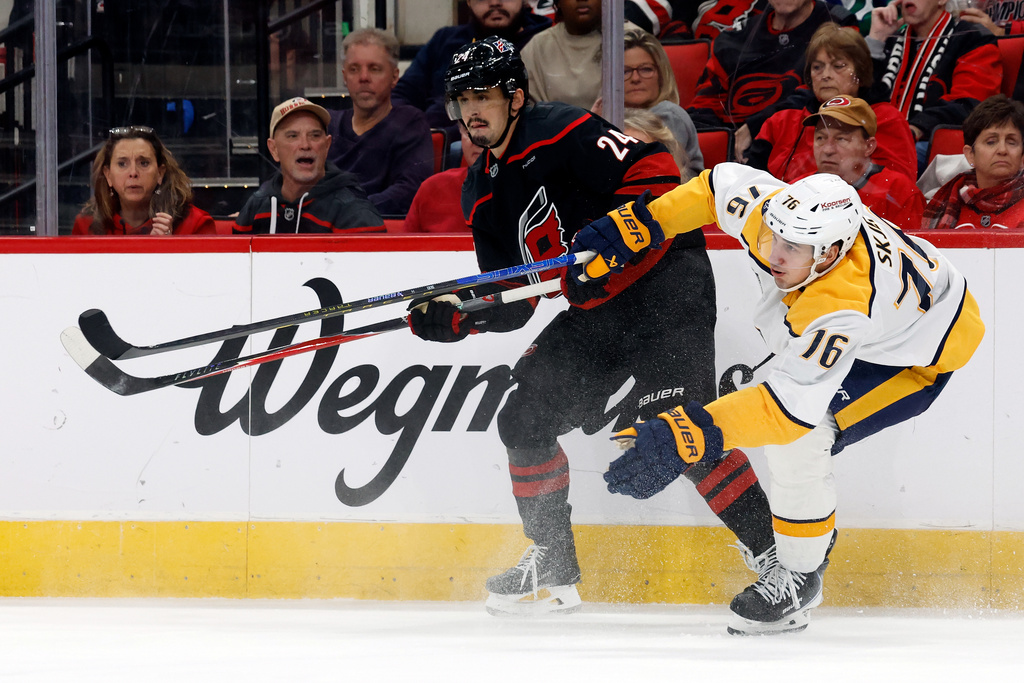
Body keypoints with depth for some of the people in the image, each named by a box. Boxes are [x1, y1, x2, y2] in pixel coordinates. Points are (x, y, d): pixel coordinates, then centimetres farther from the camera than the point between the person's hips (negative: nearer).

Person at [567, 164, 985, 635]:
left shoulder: (843, 305, -46)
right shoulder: (765, 209, -27)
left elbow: (789, 407, -49)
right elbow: (720, 185, -4)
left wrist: (689, 437, -57)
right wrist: (636, 226, -8)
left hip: (922, 355, -8)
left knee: (799, 440, -23)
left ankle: (800, 575, -3)